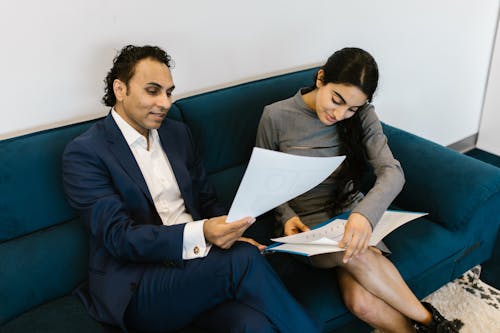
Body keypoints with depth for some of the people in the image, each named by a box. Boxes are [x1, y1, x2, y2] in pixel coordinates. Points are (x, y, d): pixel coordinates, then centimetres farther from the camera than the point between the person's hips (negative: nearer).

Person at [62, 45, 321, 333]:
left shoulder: (178, 133, 14)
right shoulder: (84, 153, -6)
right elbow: (118, 236, -14)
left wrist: (228, 235, -5)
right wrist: (199, 234, -29)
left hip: (197, 261, 5)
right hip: (135, 287, -4)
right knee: (244, 261, -28)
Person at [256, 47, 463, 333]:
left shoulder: (362, 116, -5)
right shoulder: (276, 116, -10)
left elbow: (392, 172, -17)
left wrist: (366, 213, -38)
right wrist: (286, 215, -15)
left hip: (352, 214, 2)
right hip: (307, 224, -1)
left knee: (361, 301, -29)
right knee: (358, 254, -34)